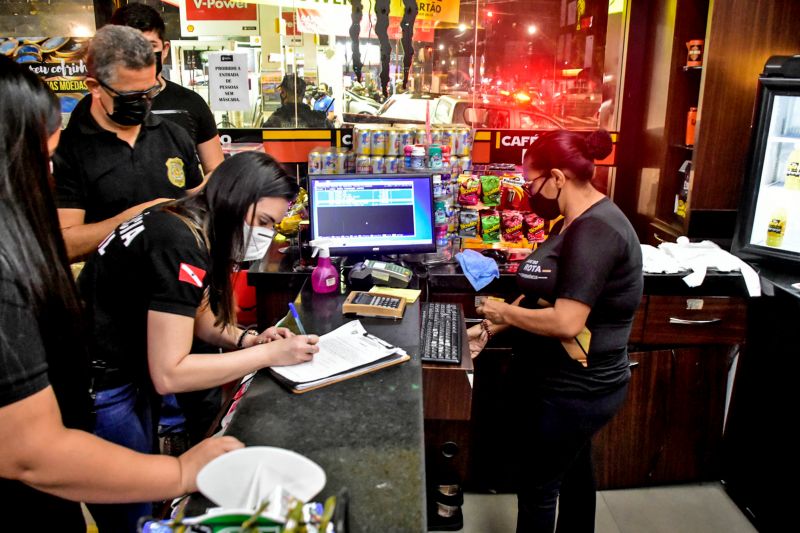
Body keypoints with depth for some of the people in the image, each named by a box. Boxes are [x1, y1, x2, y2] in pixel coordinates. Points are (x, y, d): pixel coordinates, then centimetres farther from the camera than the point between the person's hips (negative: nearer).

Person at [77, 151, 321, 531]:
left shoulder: (188, 226, 2)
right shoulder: (180, 245, -27)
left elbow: (194, 315, 13)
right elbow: (168, 375, -27)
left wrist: (246, 339, -4)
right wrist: (269, 355, -22)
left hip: (129, 372, 9)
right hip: (95, 392, -9)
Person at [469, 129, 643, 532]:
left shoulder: (595, 231, -26)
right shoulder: (581, 223, 7)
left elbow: (566, 322, -31)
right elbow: (545, 295, 11)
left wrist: (504, 311, -16)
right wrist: (490, 329, 4)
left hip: (572, 391, -10)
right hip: (576, 385, 10)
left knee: (536, 485, 7)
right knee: (573, 469, 26)